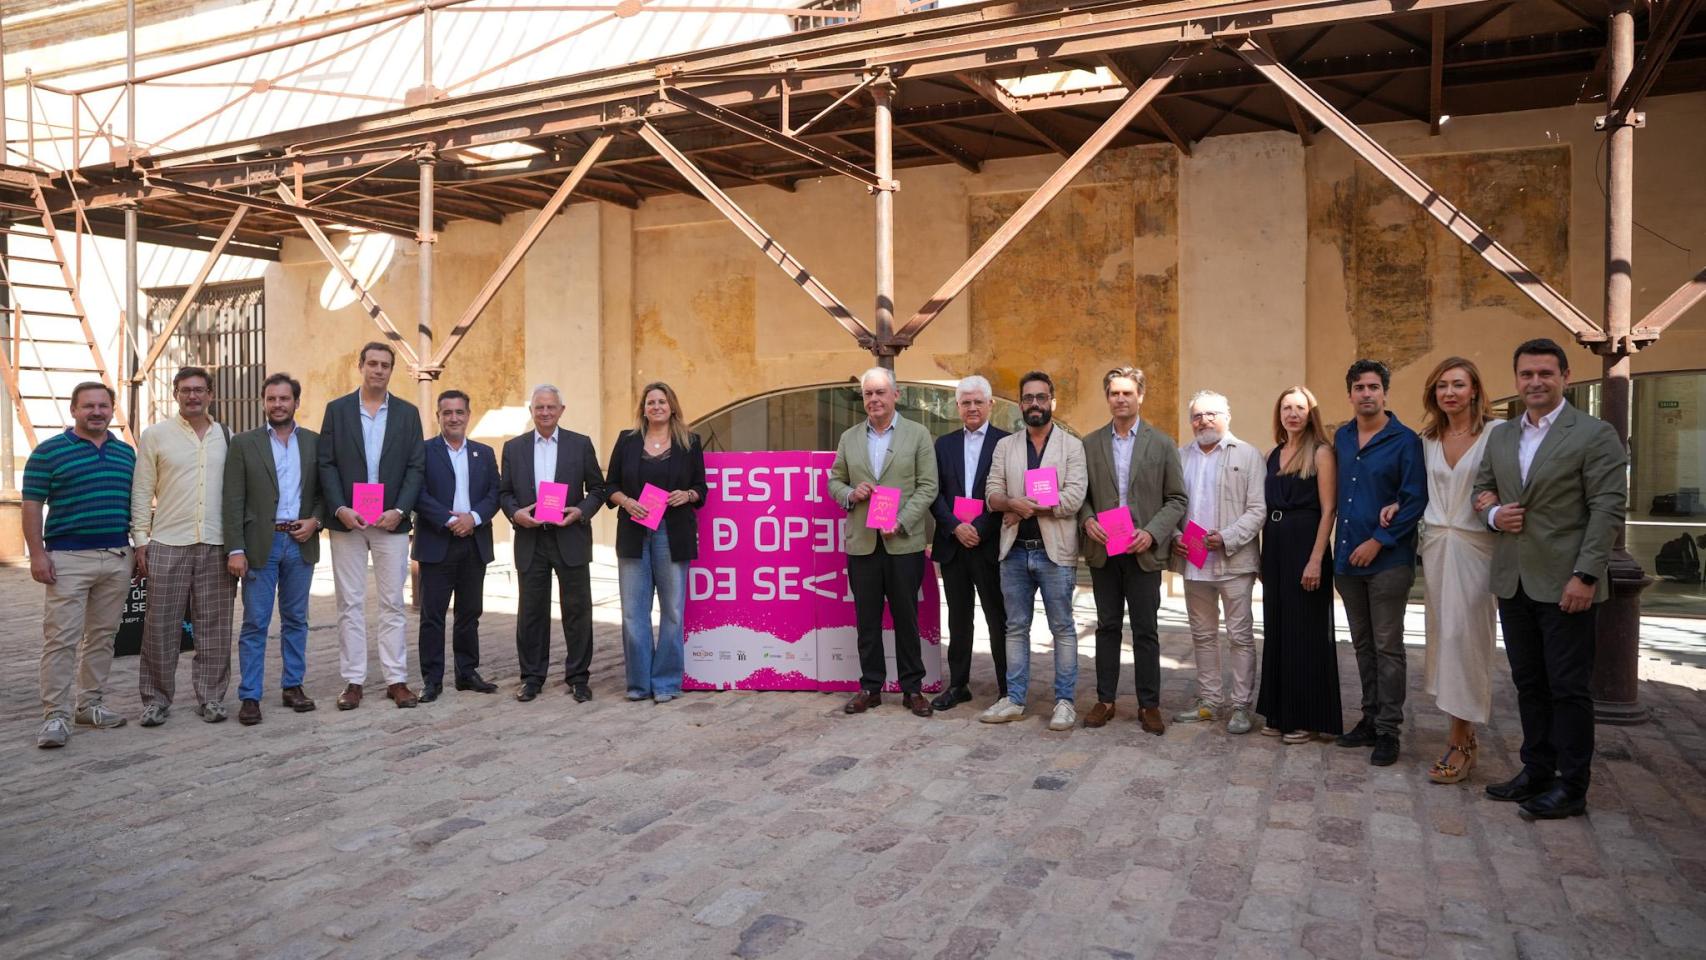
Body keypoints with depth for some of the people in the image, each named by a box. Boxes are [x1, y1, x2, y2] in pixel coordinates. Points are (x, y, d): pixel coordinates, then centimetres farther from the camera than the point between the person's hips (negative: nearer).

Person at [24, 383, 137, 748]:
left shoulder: (126, 453, 12)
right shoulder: (48, 451, -1)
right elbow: (32, 505, -3)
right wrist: (37, 554, -10)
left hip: (117, 558, 5)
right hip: (67, 559, -4)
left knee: (103, 635, 10)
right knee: (61, 638, -5)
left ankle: (90, 704, 20)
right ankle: (55, 715, -1)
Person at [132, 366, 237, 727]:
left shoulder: (226, 437, 10)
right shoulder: (155, 435, 4)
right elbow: (141, 492, 3)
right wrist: (141, 540, -3)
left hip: (216, 546, 2)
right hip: (167, 546, -2)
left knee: (214, 626, 5)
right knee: (161, 626, 3)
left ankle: (211, 697, 14)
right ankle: (156, 698, 15)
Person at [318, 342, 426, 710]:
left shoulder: (407, 413, 6)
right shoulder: (337, 410, 5)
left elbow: (416, 467, 2)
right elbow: (326, 465, 1)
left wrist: (399, 510, -9)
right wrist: (340, 509, -11)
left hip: (391, 521, 0)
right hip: (346, 521, 0)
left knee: (392, 603, 4)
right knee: (350, 604, 4)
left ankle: (397, 679, 9)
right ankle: (353, 681, 10)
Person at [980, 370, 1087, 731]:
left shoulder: (1072, 445, -1)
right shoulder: (1005, 446, 10)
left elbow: (1074, 498, -12)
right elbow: (993, 494, 2)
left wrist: (1025, 508, -11)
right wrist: (1015, 504, -19)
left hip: (1054, 551, -4)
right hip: (1014, 550, 4)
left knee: (1062, 628, 4)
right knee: (1016, 628, 10)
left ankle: (1065, 701, 12)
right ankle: (1014, 699, 19)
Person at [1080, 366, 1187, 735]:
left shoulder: (1162, 444, 2)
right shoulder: (1090, 444, 7)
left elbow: (1176, 498, 1)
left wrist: (1152, 532, -13)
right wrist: (1087, 519, -11)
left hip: (1144, 551, -2)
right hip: (1103, 550, 2)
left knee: (1146, 631, 3)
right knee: (1107, 627, 10)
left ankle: (1149, 705, 13)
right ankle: (1105, 700, 18)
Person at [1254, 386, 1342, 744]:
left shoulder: (1320, 453, -6)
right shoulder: (1273, 454, 13)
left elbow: (1328, 509, -11)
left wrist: (1316, 559, -18)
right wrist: (1264, 553, 9)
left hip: (1305, 545, -6)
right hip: (1274, 547, 6)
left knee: (1306, 631, 1)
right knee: (1276, 629, 11)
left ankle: (1307, 717, 11)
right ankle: (1279, 712, 21)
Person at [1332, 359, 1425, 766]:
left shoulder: (1405, 441, -7)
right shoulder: (1341, 438, 10)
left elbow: (1415, 500, -11)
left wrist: (1378, 541, -15)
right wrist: (1339, 548, 9)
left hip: (1388, 560, -6)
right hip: (1347, 557, 6)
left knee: (1387, 647, -1)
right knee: (1362, 644, 14)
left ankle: (1388, 729, 6)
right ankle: (1370, 717, 24)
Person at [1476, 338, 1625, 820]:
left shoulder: (1595, 434, -6)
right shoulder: (1500, 436, 12)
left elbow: (1608, 508, -11)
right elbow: (1483, 487, 21)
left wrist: (1586, 576, -17)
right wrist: (1493, 513, -3)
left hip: (1564, 583, -6)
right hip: (1513, 582, 6)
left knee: (1569, 687, 2)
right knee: (1529, 683, 14)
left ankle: (1571, 788, 12)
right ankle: (1537, 771, 25)